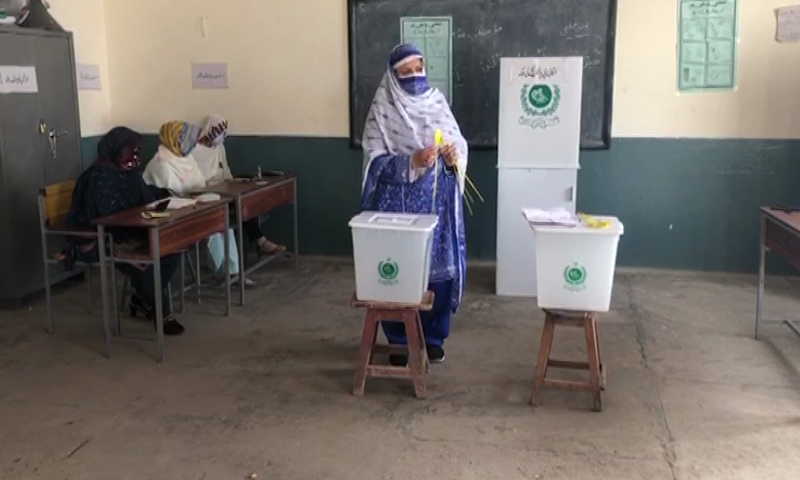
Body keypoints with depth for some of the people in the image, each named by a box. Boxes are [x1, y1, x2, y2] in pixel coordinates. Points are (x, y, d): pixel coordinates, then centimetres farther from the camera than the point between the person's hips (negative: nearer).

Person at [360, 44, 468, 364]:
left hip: (437, 204, 3)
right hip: (398, 205, -3)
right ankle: (400, 341, 20)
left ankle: (433, 337, 24)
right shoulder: (382, 110, -6)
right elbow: (375, 161, -11)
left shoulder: (438, 102, 6)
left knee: (440, 267, 7)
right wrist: (413, 162, -25)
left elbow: (460, 144, 7)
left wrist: (454, 156, -16)